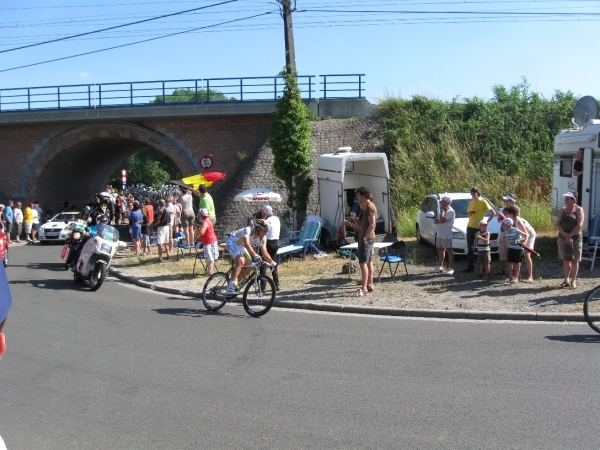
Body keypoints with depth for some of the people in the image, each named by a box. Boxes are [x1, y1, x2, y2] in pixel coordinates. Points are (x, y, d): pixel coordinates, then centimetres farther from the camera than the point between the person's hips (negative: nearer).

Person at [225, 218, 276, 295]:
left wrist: (273, 263, -22)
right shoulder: (248, 230, -33)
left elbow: (264, 253, -10)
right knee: (241, 261, -30)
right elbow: (247, 244, -49)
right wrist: (255, 255, -61)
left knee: (250, 265, -4)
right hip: (232, 242, -8)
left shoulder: (262, 239, -11)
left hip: (241, 246, 8)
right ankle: (230, 287, -30)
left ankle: (234, 281, 16)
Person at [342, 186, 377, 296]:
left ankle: (363, 288, -13)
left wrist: (365, 238, -22)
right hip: (367, 238, 11)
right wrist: (351, 223, 15)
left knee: (363, 263, -12)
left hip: (367, 239, -11)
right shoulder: (367, 207, 17)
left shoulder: (370, 207, -15)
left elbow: (372, 225, -22)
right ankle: (370, 285, 20)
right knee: (368, 262, 14)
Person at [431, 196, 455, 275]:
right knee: (440, 250, 14)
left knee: (449, 250, -7)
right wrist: (438, 221, -12)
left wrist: (442, 211, -14)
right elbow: (436, 221, 11)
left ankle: (451, 268, -6)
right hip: (439, 234, 10)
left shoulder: (450, 211, -13)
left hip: (446, 235, -10)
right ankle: (440, 267, 23)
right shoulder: (443, 210, 17)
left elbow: (442, 220, -26)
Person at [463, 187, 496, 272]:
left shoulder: (483, 202, -5)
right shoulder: (471, 203, 13)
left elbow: (493, 213, -6)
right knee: (470, 248, 7)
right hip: (470, 227, 6)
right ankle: (470, 266, 13)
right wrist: (470, 213, -4)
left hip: (479, 228, -6)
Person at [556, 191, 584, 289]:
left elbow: (579, 225, -13)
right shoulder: (563, 210, 11)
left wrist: (570, 236, -17)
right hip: (563, 237, 5)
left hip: (575, 238, -5)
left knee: (574, 260, 2)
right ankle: (566, 280, 17)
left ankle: (573, 281, 8)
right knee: (566, 259, 10)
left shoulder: (579, 210, -4)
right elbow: (558, 224, 2)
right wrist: (564, 234, -13)